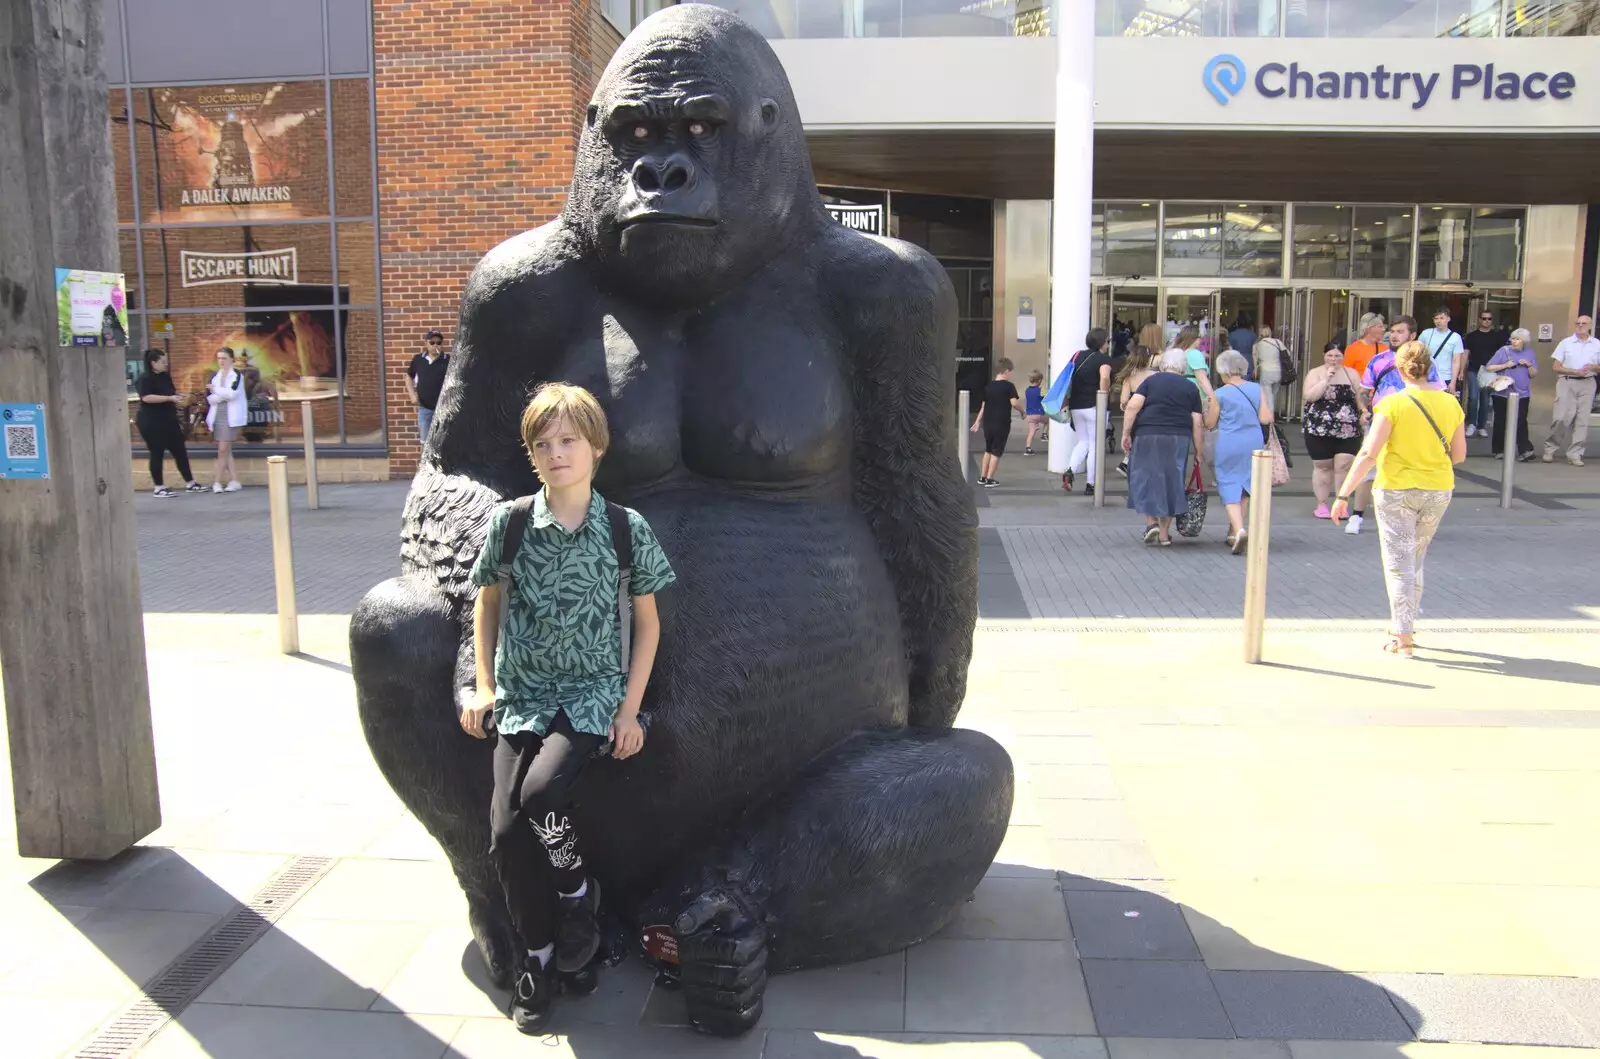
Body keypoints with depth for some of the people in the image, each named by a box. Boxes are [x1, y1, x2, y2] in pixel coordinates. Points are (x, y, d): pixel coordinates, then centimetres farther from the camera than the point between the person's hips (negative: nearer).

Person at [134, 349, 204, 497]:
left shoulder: (165, 376, 11)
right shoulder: (144, 378, -13)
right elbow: (146, 397, -26)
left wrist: (178, 395, 5)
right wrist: (170, 398, -28)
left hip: (168, 420, 8)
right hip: (151, 422, -8)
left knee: (180, 451, 8)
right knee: (157, 454, -2)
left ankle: (190, 483, 13)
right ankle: (159, 488, 6)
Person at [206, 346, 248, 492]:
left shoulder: (237, 375, -3)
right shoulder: (215, 376, 11)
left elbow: (232, 393, -17)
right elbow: (209, 398, 1)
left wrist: (216, 390, -8)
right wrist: (224, 395, -13)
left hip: (231, 416, -5)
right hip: (218, 415, 5)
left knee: (223, 450, -7)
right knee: (226, 450, 5)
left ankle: (217, 482, 0)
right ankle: (235, 481, 9)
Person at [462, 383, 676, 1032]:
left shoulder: (627, 529, -6)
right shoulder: (509, 523, -2)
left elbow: (648, 621, 3)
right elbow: (487, 601, 13)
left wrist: (630, 707, -4)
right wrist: (484, 686, 6)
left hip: (593, 694, -2)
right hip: (521, 696, 3)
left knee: (540, 791, -28)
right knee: (505, 831, -9)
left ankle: (578, 890, 4)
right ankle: (538, 955, 14)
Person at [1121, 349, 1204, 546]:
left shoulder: (1152, 380, 6)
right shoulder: (1191, 388, 10)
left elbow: (1133, 406, -8)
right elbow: (1196, 423, 4)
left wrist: (1126, 433, -4)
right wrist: (1198, 451, 9)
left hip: (1148, 435, -2)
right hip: (1178, 439, 2)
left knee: (1145, 478, 10)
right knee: (1171, 481, 9)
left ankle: (1151, 522, -2)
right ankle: (1164, 533, 12)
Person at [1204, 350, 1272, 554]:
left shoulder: (1220, 394, -7)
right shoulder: (1256, 389, 3)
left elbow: (1210, 424, -1)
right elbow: (1266, 419, 1)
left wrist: (1208, 406, 15)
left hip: (1229, 444, -4)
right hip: (1254, 443, 4)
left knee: (1229, 486, 0)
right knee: (1244, 486, 16)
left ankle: (1239, 529, -20)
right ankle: (1233, 532, 23)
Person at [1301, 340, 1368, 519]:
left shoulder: (1352, 374, 9)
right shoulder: (1315, 374, 4)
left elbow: (1360, 397, 9)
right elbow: (1309, 396, -11)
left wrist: (1364, 412, -10)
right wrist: (1326, 379, -15)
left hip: (1348, 431, 1)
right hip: (1319, 431, -1)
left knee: (1344, 466, -6)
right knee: (1322, 466, 4)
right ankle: (1322, 504, 15)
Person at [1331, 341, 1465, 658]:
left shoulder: (1393, 403, -14)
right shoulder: (1450, 403, 0)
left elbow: (1369, 454, -18)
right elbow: (1459, 454, 6)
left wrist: (1343, 494, -15)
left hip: (1396, 491, -4)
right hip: (1438, 491, 5)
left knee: (1398, 563, 2)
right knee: (1414, 560, 21)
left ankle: (1402, 638, 0)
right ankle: (1404, 624, 31)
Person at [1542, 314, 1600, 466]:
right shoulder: (1566, 342, 2)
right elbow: (1556, 366, -2)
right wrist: (1575, 371, -15)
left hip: (1587, 384, 2)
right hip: (1567, 382, -2)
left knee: (1582, 420, 2)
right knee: (1561, 417, -9)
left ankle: (1575, 454, 7)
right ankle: (1550, 448, 8)